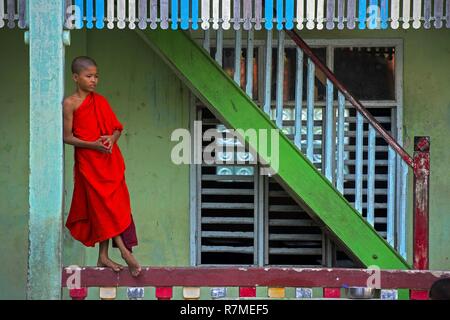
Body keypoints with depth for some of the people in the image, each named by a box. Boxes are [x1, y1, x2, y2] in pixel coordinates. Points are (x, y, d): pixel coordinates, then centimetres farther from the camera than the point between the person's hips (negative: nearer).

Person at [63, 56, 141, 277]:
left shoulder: (101, 101, 9)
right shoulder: (70, 103, -6)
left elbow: (117, 128, 11)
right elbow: (67, 137, -7)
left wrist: (112, 139, -12)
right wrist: (93, 144, -19)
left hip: (110, 160, 5)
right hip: (88, 162, -5)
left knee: (102, 208, 6)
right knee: (103, 206, -5)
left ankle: (103, 257, 12)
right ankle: (125, 252, -6)